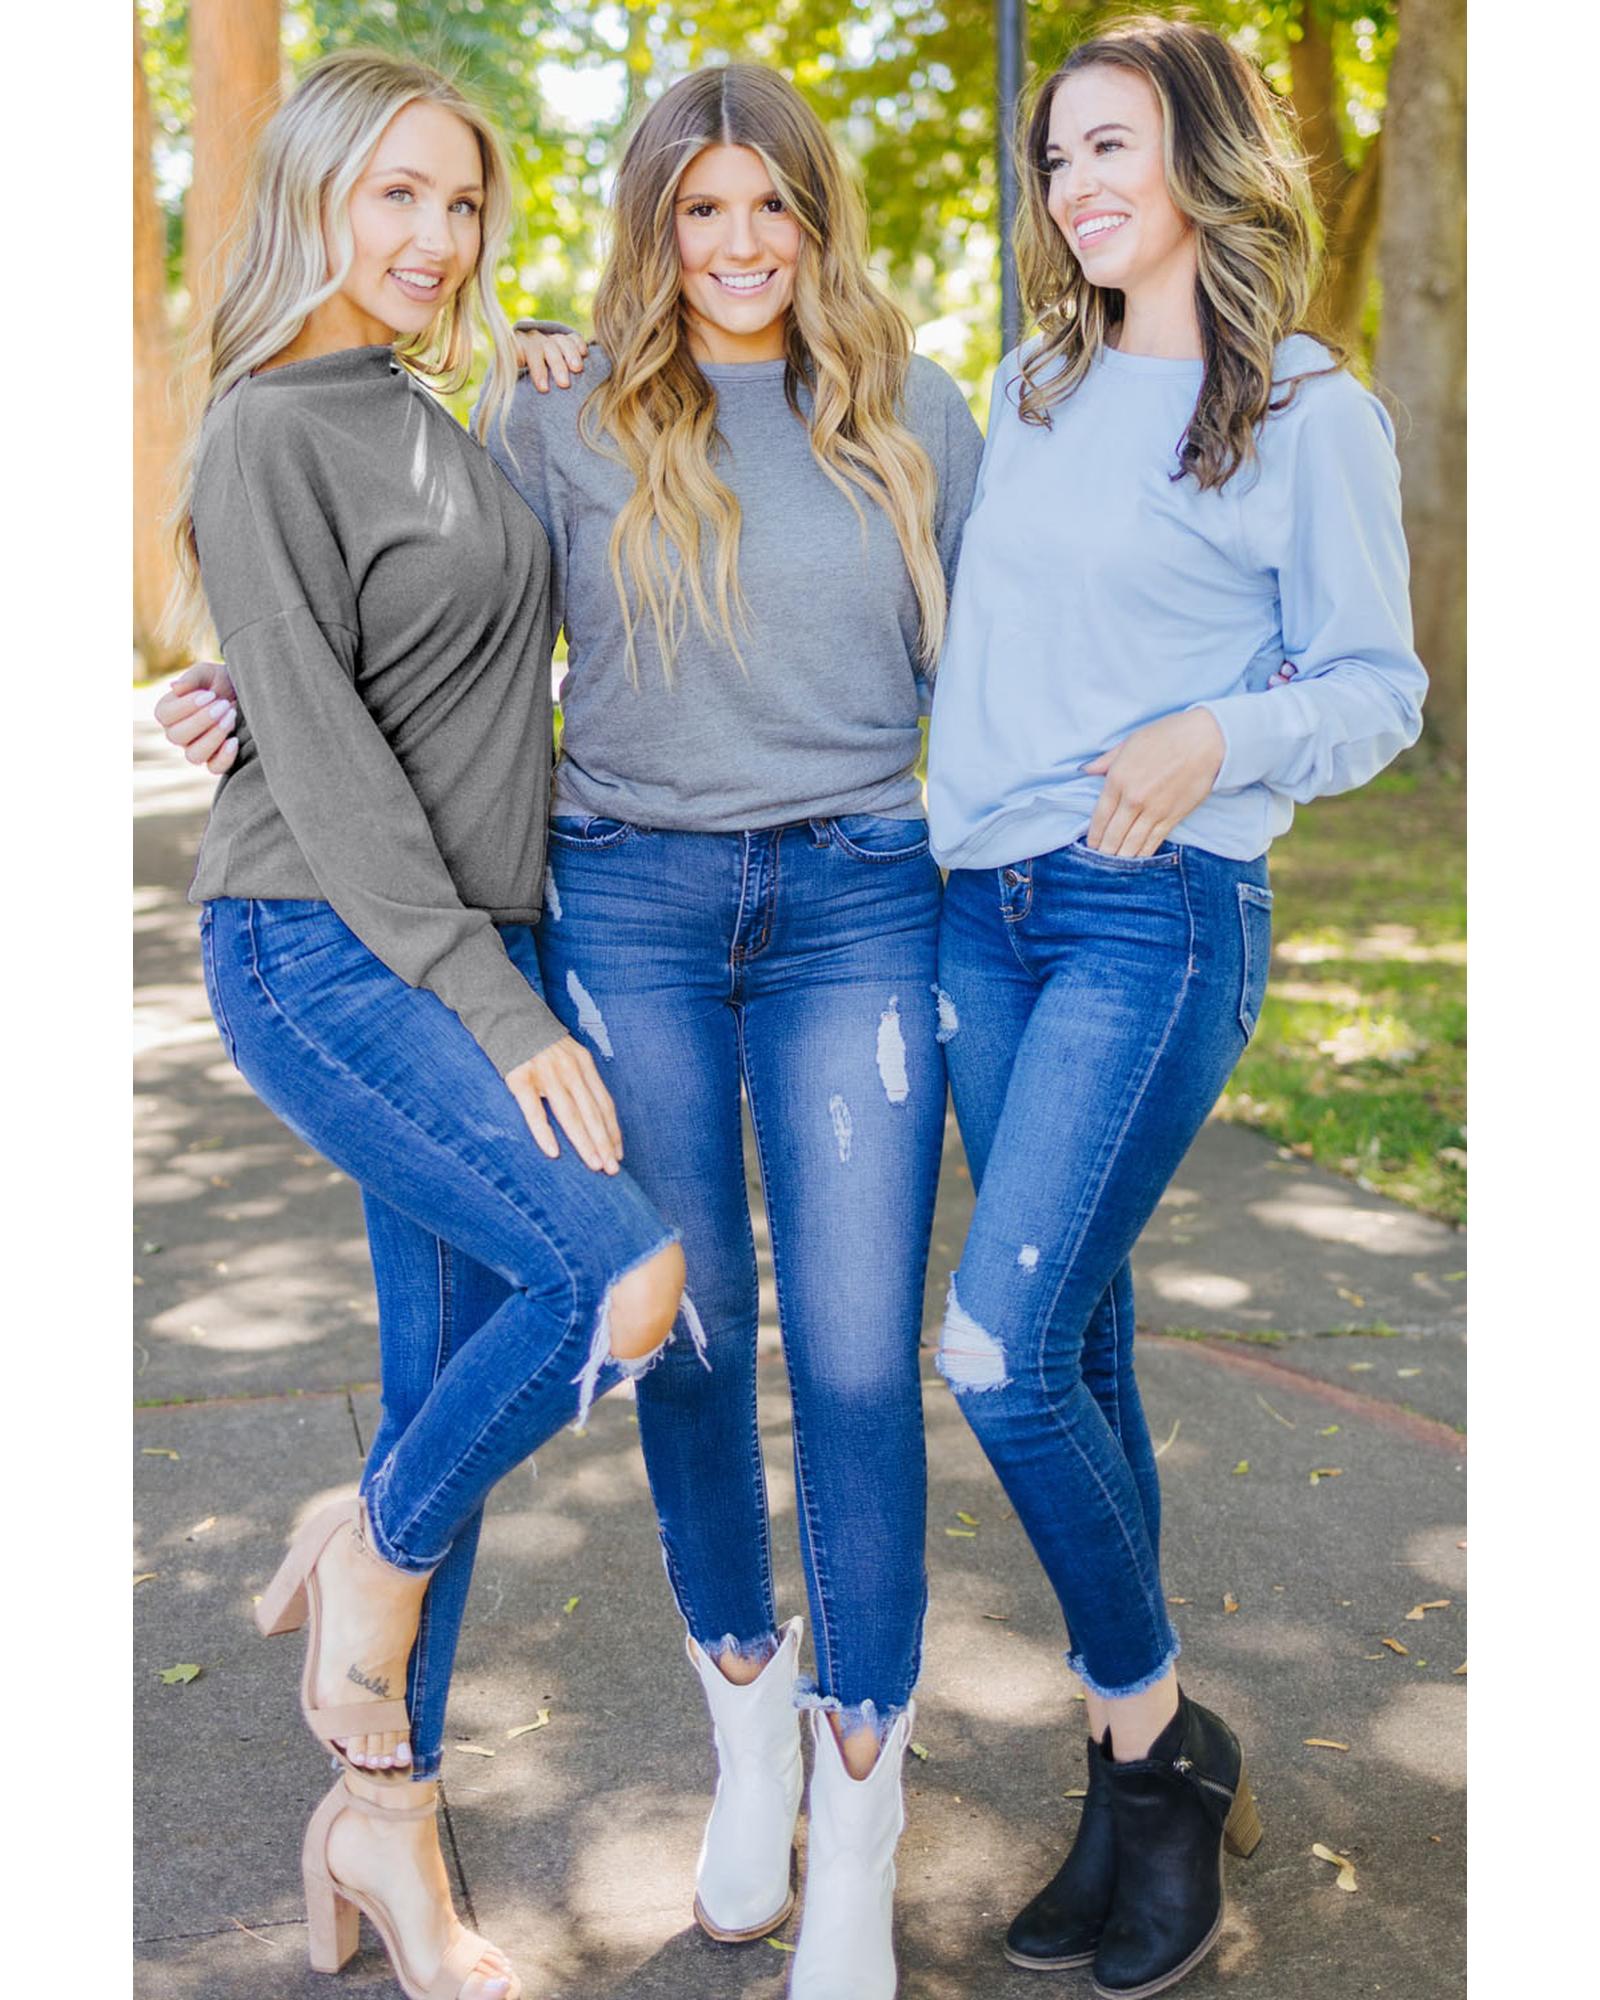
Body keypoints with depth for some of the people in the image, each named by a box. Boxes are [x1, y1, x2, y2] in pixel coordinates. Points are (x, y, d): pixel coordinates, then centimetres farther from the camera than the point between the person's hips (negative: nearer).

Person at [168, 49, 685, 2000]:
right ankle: (368, 1553, 4)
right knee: (624, 1274, -23)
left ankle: (379, 1816, 21)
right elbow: (325, 763, -15)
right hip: (321, 954, -8)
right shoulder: (266, 435, -8)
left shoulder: (436, 425, 17)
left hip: (466, 954, 8)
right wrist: (503, 1017, -19)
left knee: (454, 1381, 7)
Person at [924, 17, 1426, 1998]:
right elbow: (953, 623, 27)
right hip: (985, 905, 6)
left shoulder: (1311, 412, -1)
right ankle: (1147, 1779, 21)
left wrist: (1212, 741, -22)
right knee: (1075, 1349, 8)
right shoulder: (1028, 390, 15)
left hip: (1158, 914, -6)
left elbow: (1378, 688, -1)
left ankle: (1157, 1739, 9)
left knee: (1000, 1348, -14)